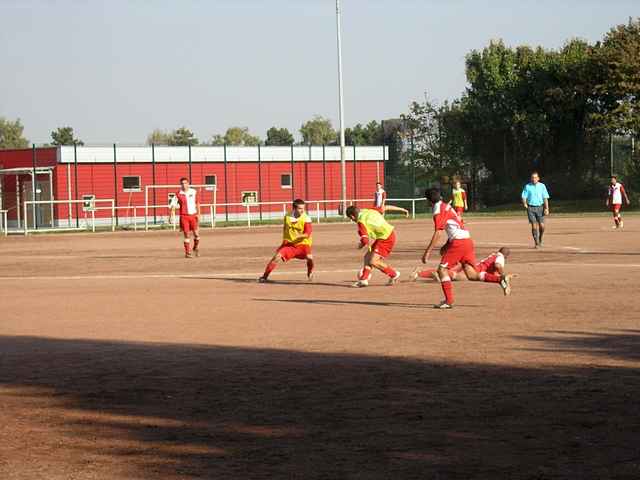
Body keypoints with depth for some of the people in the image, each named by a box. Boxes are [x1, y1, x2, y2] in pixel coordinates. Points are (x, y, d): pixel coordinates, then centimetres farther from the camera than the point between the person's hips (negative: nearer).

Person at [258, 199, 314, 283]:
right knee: (277, 256, -16)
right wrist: (284, 239, 11)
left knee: (309, 257, -28)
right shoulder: (287, 217, 1)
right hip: (289, 244, 3)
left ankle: (310, 273, 5)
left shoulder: (306, 219, -12)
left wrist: (300, 235, -41)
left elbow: (307, 234, -22)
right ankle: (265, 276, -6)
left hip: (302, 244, -3)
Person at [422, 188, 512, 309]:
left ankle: (449, 301, -7)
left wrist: (427, 252, -14)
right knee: (471, 275, 7)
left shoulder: (438, 211, -6)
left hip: (458, 243, -8)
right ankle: (501, 279, -3)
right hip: (468, 240, 8)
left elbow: (437, 233, -14)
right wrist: (447, 245, 27)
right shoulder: (447, 207, 22)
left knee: (442, 269, -1)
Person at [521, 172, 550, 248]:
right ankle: (536, 243, -1)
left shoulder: (542, 186, 6)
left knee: (542, 226, -6)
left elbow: (545, 198, 4)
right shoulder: (527, 186, 5)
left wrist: (546, 208, -7)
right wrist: (525, 204, -17)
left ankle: (540, 240, 20)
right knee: (534, 226, -7)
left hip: (540, 207, 1)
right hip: (531, 208, -1)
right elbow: (524, 197, 3)